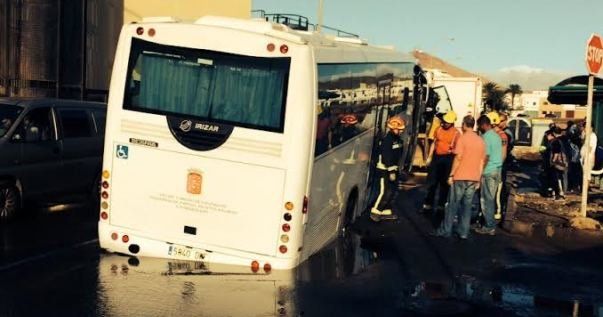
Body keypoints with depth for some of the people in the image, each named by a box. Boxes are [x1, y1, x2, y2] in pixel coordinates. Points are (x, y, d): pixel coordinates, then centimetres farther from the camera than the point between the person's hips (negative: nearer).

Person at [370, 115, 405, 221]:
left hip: (392, 168, 9)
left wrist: (395, 170, 18)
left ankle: (386, 211, 21)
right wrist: (391, 171, -24)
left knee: (391, 191, 11)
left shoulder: (398, 139, 9)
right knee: (385, 192, -10)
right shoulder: (387, 140, -19)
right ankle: (375, 211, 0)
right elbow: (387, 157, -23)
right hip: (384, 169, -9)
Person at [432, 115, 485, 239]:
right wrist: (478, 179, 15)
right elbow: (481, 162, 11)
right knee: (467, 205, 10)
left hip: (460, 177, -5)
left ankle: (445, 230, 7)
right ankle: (463, 232, 10)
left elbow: (458, 158, -13)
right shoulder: (481, 141, 9)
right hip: (474, 178, 5)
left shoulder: (463, 138, -8)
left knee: (453, 205, 3)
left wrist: (451, 175, -8)